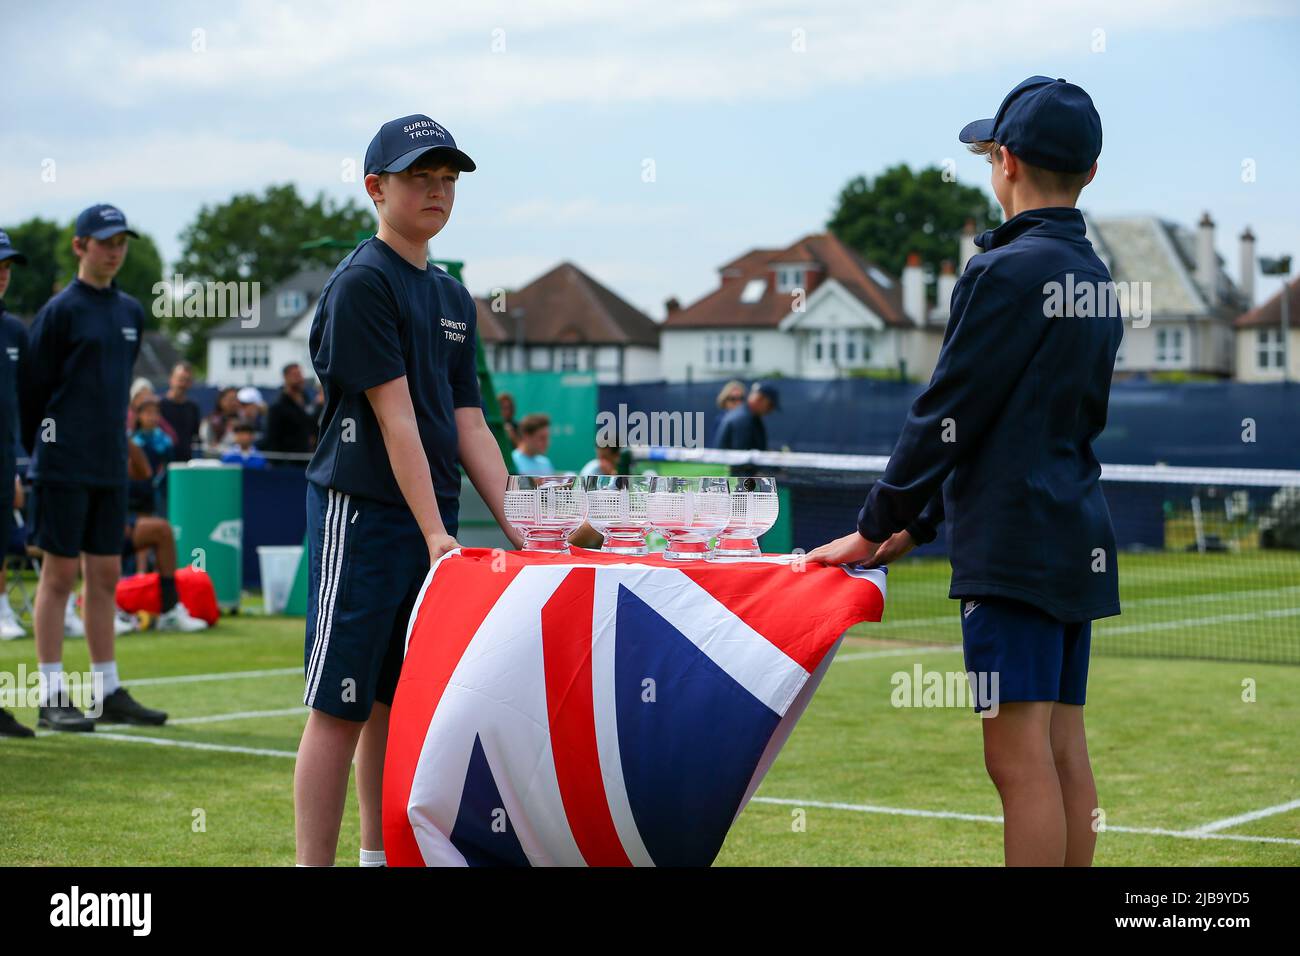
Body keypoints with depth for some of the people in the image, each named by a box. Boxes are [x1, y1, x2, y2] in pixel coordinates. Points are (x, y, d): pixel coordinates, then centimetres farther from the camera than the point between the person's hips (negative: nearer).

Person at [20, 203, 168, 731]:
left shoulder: (131, 312, 13)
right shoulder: (61, 310, -8)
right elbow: (34, 387, -5)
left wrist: (111, 438, 16)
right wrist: (41, 448, 1)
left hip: (111, 465, 6)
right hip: (64, 465, -6)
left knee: (106, 574, 9)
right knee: (59, 573, -3)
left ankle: (108, 692, 15)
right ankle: (52, 697, 1)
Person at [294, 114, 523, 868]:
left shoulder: (453, 297, 15)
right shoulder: (362, 282, -10)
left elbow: (468, 424, 13)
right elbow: (394, 416, -16)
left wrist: (515, 524, 4)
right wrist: (433, 532, -20)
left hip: (434, 520, 8)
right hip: (362, 515, -8)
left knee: (397, 701, 13)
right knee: (341, 708, -5)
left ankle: (383, 855, 21)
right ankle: (316, 864, -2)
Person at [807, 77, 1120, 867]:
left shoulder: (1006, 270, -12)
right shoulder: (1096, 277, 15)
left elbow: (949, 414, -12)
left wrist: (874, 528, -1)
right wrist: (917, 524, 22)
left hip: (1018, 543, -9)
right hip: (1078, 536, 9)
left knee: (1019, 757, -8)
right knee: (1064, 752, 10)